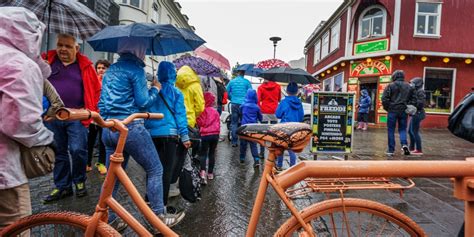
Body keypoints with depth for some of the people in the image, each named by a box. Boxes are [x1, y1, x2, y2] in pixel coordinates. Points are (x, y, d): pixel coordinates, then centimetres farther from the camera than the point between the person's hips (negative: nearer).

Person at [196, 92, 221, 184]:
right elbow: (218, 123, 13)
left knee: (203, 153, 1)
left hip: (205, 134, -4)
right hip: (215, 134, 4)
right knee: (212, 153, 14)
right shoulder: (215, 111, 8)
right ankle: (210, 173, 22)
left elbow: (200, 122, -9)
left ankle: (203, 171, -19)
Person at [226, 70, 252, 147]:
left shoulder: (231, 81, 5)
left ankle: (234, 142, 5)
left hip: (234, 104, 2)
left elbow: (227, 93, 9)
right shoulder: (247, 82, -1)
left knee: (234, 123, 7)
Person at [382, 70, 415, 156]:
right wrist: (408, 108, 15)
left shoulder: (391, 86, -5)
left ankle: (391, 150, 6)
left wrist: (387, 108, 2)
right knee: (402, 129, 15)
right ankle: (404, 144, -8)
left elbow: (384, 99, -10)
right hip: (404, 111, 3)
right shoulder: (409, 87, 9)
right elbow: (412, 100, 10)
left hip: (392, 111, -3)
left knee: (391, 130, 3)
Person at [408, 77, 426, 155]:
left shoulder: (420, 91, -11)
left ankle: (419, 150, -2)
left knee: (414, 131, -7)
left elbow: (421, 103, -20)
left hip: (417, 114, -10)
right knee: (410, 131, 14)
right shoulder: (416, 91, 16)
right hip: (415, 114, 10)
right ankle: (412, 148, 24)